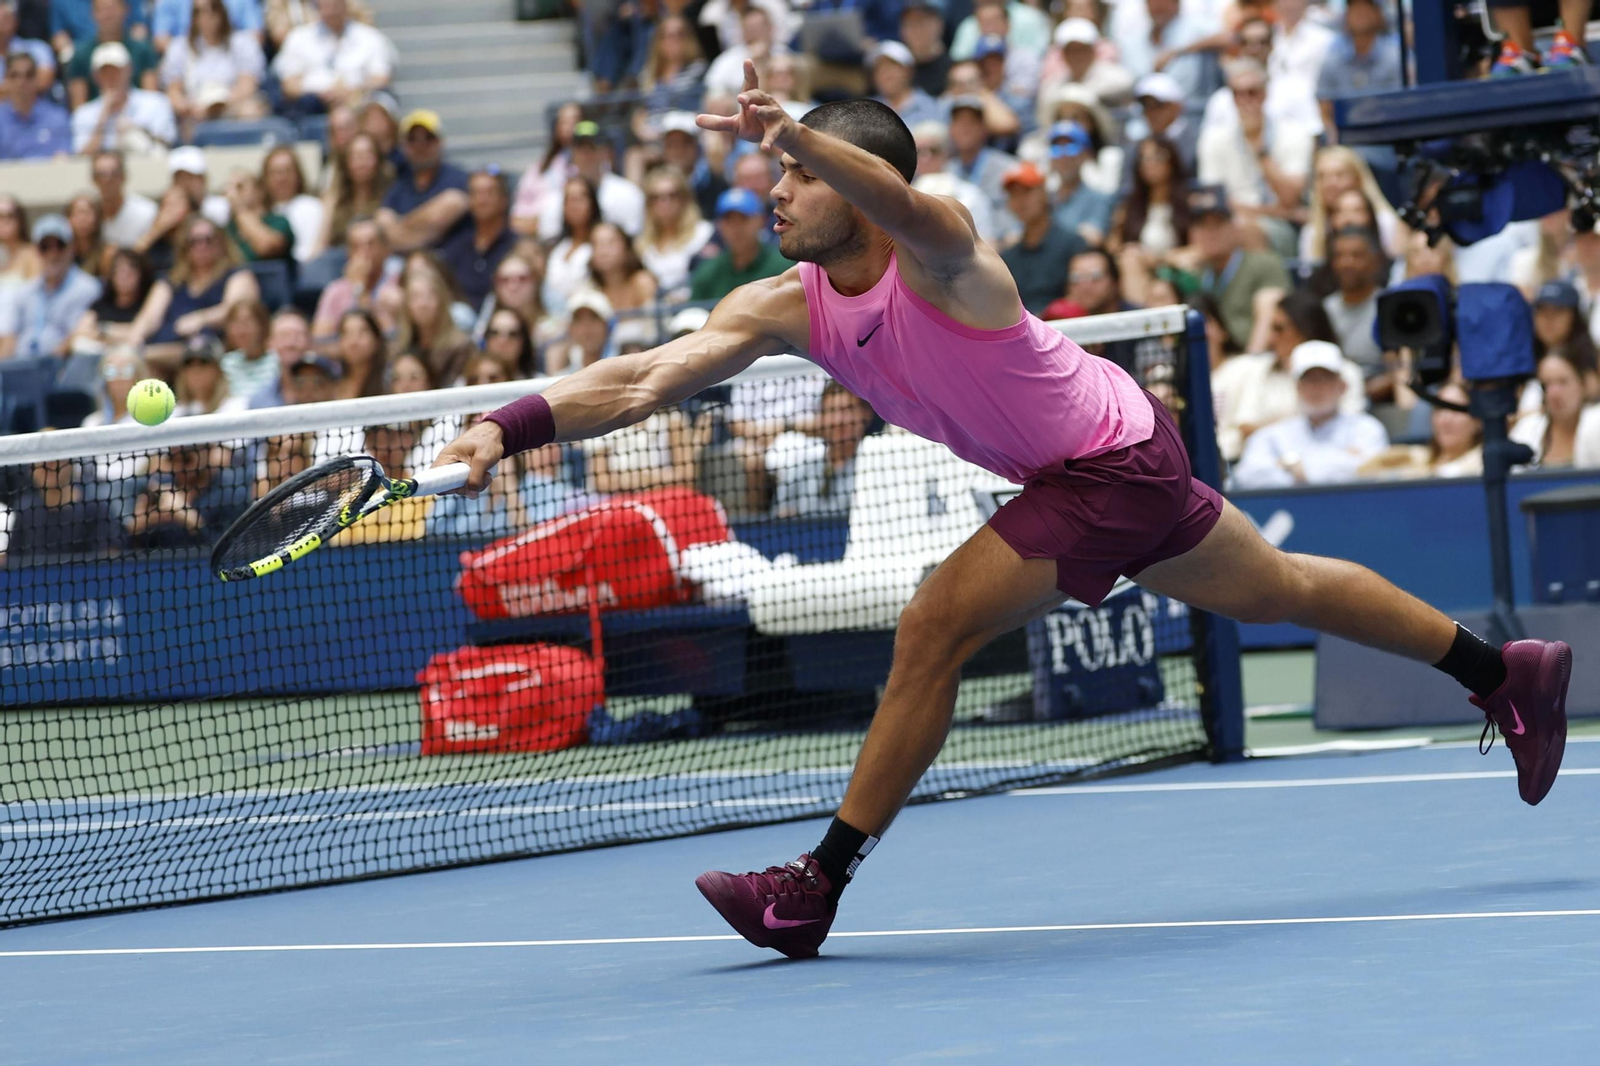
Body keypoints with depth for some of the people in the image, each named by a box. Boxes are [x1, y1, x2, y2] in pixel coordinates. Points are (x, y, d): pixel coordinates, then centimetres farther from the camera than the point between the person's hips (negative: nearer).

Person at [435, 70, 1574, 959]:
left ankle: (821, 882, -15)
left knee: (936, 625, -19)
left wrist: (796, 136, -72)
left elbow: (900, 203, -54)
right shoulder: (787, 308, -7)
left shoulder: (939, 251, -27)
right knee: (1280, 591, 24)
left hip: (1113, 466, -9)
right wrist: (510, 427, -30)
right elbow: (646, 374, -17)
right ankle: (1503, 670, 43)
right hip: (1115, 460, 9)